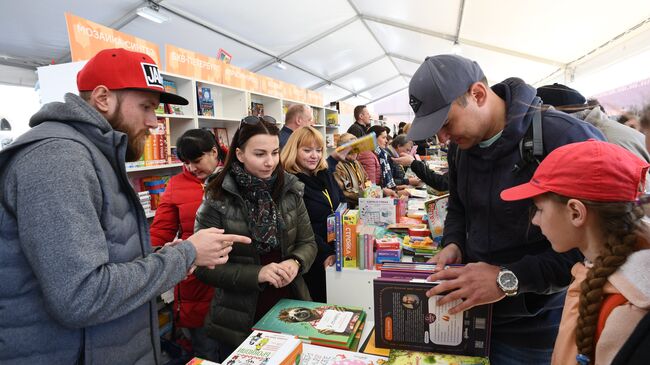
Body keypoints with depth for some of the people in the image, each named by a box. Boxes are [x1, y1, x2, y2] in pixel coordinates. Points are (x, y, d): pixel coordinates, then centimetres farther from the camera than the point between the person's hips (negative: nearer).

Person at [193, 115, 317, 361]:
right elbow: (204, 267, -13)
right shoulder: (217, 200, -14)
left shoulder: (290, 191, -5)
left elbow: (308, 243, 2)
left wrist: (295, 263, -19)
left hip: (290, 310, 3)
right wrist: (256, 274, -24)